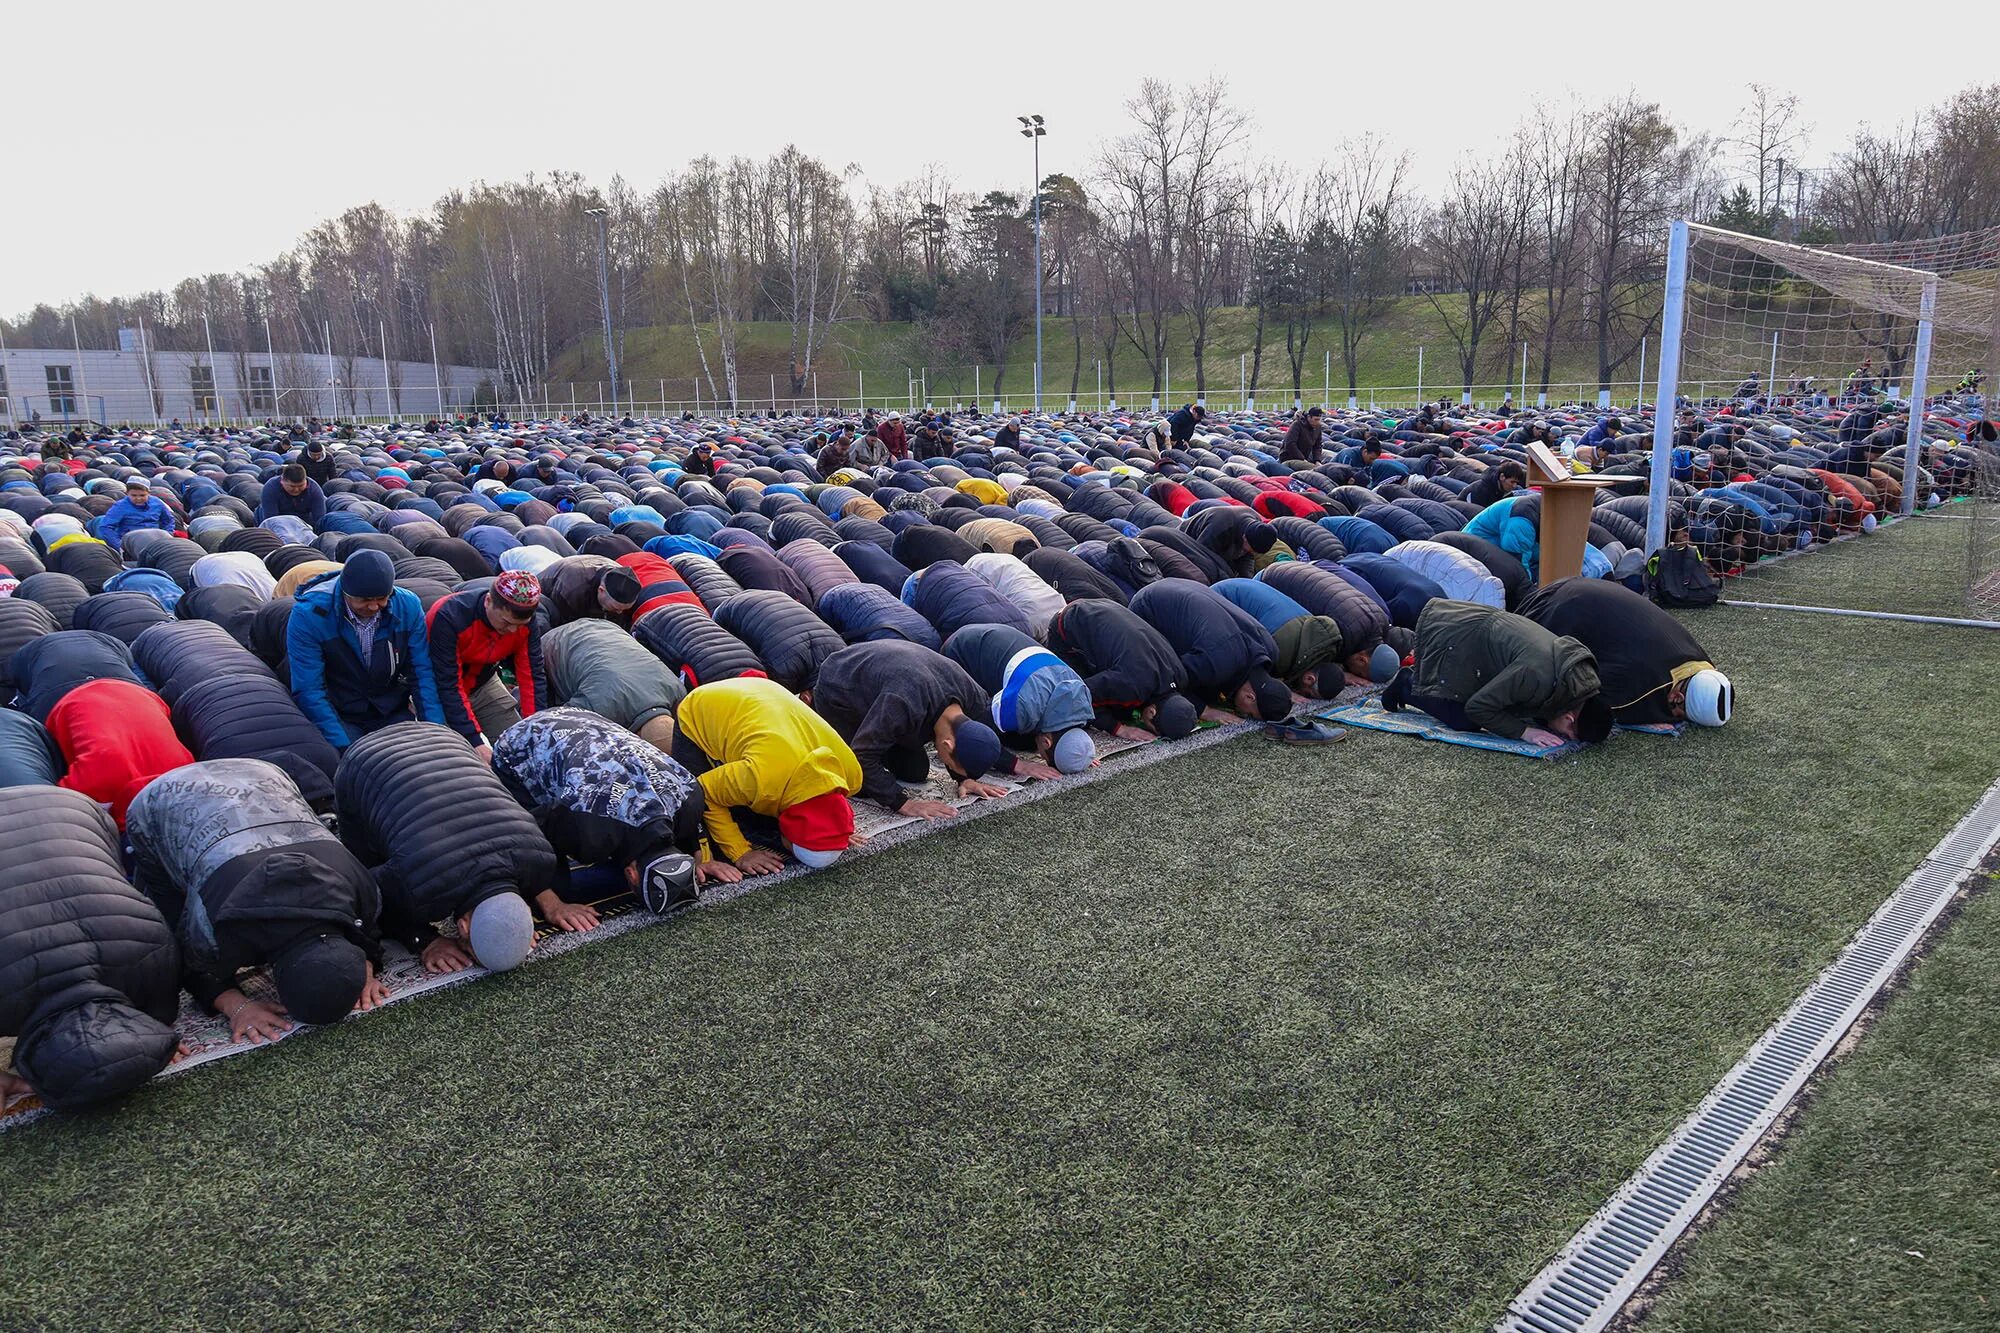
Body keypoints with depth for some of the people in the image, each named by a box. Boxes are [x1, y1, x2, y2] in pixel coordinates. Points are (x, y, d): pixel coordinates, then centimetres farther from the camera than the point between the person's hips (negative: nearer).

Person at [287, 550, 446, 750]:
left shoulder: (408, 606, -12)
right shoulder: (308, 615, -21)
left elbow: (423, 674, -9)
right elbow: (309, 690, -20)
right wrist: (344, 748, -28)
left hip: (393, 712, 2)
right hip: (338, 715, -2)